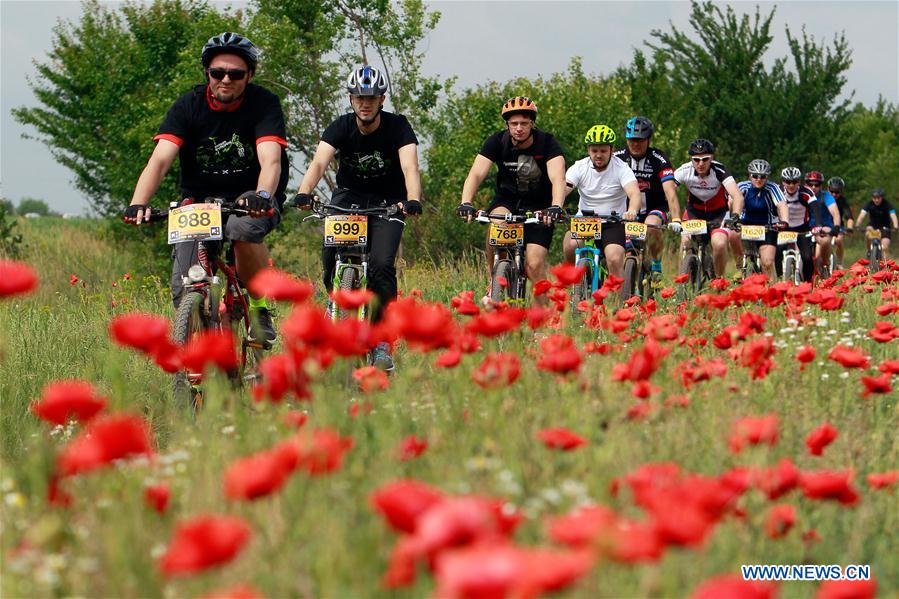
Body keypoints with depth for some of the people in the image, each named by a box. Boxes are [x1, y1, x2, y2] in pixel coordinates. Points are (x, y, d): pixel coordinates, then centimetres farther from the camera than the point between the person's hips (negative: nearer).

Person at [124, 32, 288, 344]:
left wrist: (262, 196, -50)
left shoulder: (263, 104, -13)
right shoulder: (188, 105, -8)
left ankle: (259, 307, -15)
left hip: (250, 202, -2)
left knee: (242, 228, -38)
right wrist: (138, 203, -38)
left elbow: (270, 160, -28)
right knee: (185, 291, -14)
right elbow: (160, 158, -20)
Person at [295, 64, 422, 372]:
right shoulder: (341, 127, -13)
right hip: (349, 195, 2)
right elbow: (319, 162, -28)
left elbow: (409, 166, -31)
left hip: (387, 202, -2)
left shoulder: (397, 126, -17)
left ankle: (382, 341, -13)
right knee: (331, 257, -22)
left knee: (381, 265, -22)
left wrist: (413, 199, -51)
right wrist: (304, 193, -48)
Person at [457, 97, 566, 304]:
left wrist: (555, 207, -52)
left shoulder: (546, 143, -18)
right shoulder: (497, 142, -14)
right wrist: (465, 203, -43)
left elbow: (558, 178, -32)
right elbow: (476, 174, -24)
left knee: (535, 264, -16)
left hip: (538, 207, -1)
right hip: (506, 200, 1)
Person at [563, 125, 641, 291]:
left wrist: (632, 211, -50)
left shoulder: (621, 169, -10)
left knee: (615, 260, -25)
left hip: (613, 223, -2)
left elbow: (635, 193, -26)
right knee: (570, 245, -29)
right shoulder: (579, 168, -5)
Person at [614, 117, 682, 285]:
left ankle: (656, 264, -10)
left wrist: (676, 220, -41)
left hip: (656, 208, -3)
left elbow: (670, 191, -28)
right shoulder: (618, 158, -12)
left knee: (651, 225, -34)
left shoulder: (658, 159, -19)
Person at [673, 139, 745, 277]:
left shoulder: (719, 170, -27)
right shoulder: (685, 171, -23)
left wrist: (735, 216, -55)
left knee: (719, 244, -24)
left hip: (718, 213, -2)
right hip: (694, 212, 2)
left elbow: (738, 196, -37)